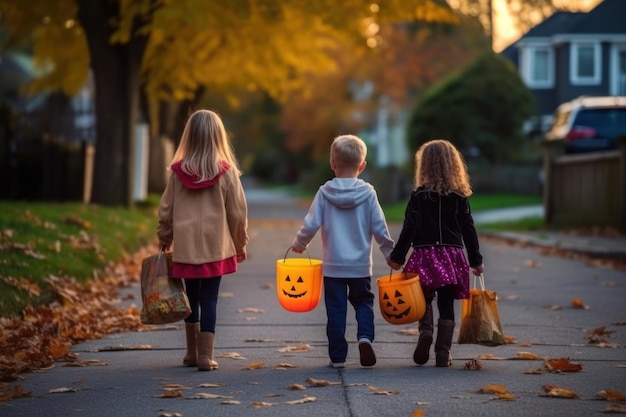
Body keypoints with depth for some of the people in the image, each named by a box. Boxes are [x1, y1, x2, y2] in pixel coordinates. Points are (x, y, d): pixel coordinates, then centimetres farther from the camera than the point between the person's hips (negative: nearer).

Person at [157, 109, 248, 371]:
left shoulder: (179, 171, -2)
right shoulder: (226, 172, -7)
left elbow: (166, 210, 5)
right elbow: (238, 213, -1)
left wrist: (164, 239, 19)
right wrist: (240, 244, 11)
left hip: (185, 247, 2)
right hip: (216, 247, -2)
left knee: (192, 298, 14)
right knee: (209, 299, 1)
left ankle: (192, 353, 23)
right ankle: (205, 355, 0)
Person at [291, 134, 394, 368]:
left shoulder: (324, 193, -6)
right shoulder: (368, 193, -6)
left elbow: (311, 224, -6)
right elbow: (379, 228, -2)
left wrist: (299, 244, 13)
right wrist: (390, 253, 12)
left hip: (333, 265, 0)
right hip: (361, 265, 0)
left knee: (336, 309, 8)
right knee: (363, 302, 17)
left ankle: (337, 356, 9)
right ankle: (365, 336, -8)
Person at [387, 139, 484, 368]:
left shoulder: (418, 196, -3)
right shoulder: (460, 197, 3)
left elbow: (409, 229, -5)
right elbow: (468, 230, 5)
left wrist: (397, 257, 2)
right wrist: (476, 260, 13)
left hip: (425, 255, -1)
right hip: (452, 256, 1)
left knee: (425, 300, 16)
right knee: (446, 306, 6)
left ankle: (425, 331, -11)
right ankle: (443, 354, 4)